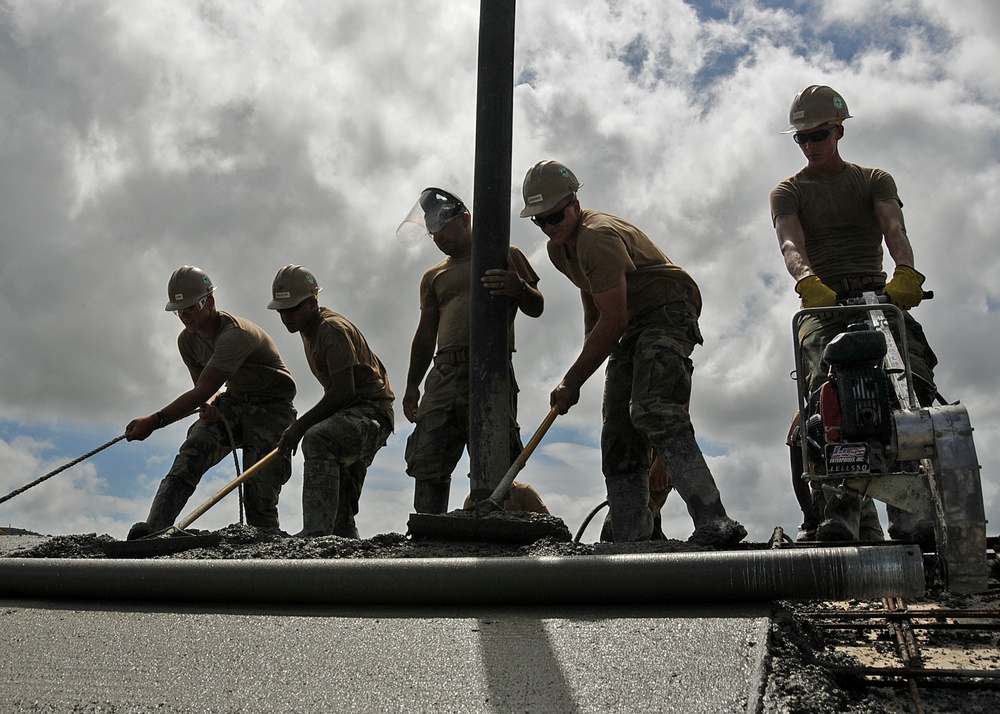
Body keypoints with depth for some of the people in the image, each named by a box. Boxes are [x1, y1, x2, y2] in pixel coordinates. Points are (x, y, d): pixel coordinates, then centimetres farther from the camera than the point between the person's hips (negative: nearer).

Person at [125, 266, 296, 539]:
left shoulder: (234, 334, -27)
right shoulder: (188, 340, 0)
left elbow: (202, 391, -34)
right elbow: (202, 388, 12)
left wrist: (155, 421, -40)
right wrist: (208, 405, -13)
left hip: (271, 409, -6)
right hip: (231, 403, 6)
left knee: (259, 496, -12)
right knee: (189, 457, -20)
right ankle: (152, 530, -30)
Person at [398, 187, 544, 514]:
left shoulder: (505, 256, 15)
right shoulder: (433, 277, 27)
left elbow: (536, 308, 8)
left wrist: (519, 290, -15)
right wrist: (411, 386, 15)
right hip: (444, 374, 4)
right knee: (427, 463, -5)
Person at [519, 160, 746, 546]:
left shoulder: (598, 236, -20)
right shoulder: (558, 248, 11)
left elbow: (613, 320, -24)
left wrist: (572, 380, -19)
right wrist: (589, 359, 17)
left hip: (670, 310, -10)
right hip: (632, 326, 10)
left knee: (652, 411, -30)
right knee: (618, 433, 2)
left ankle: (714, 523, -38)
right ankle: (632, 541, 2)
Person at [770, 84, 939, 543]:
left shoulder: (874, 180, 21)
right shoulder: (788, 192, 18)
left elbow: (893, 228, -1)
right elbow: (791, 244, -5)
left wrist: (905, 273, -25)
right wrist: (808, 281, -29)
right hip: (822, 302, -1)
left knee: (913, 385, -24)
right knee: (827, 389, -28)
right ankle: (841, 509, -35)